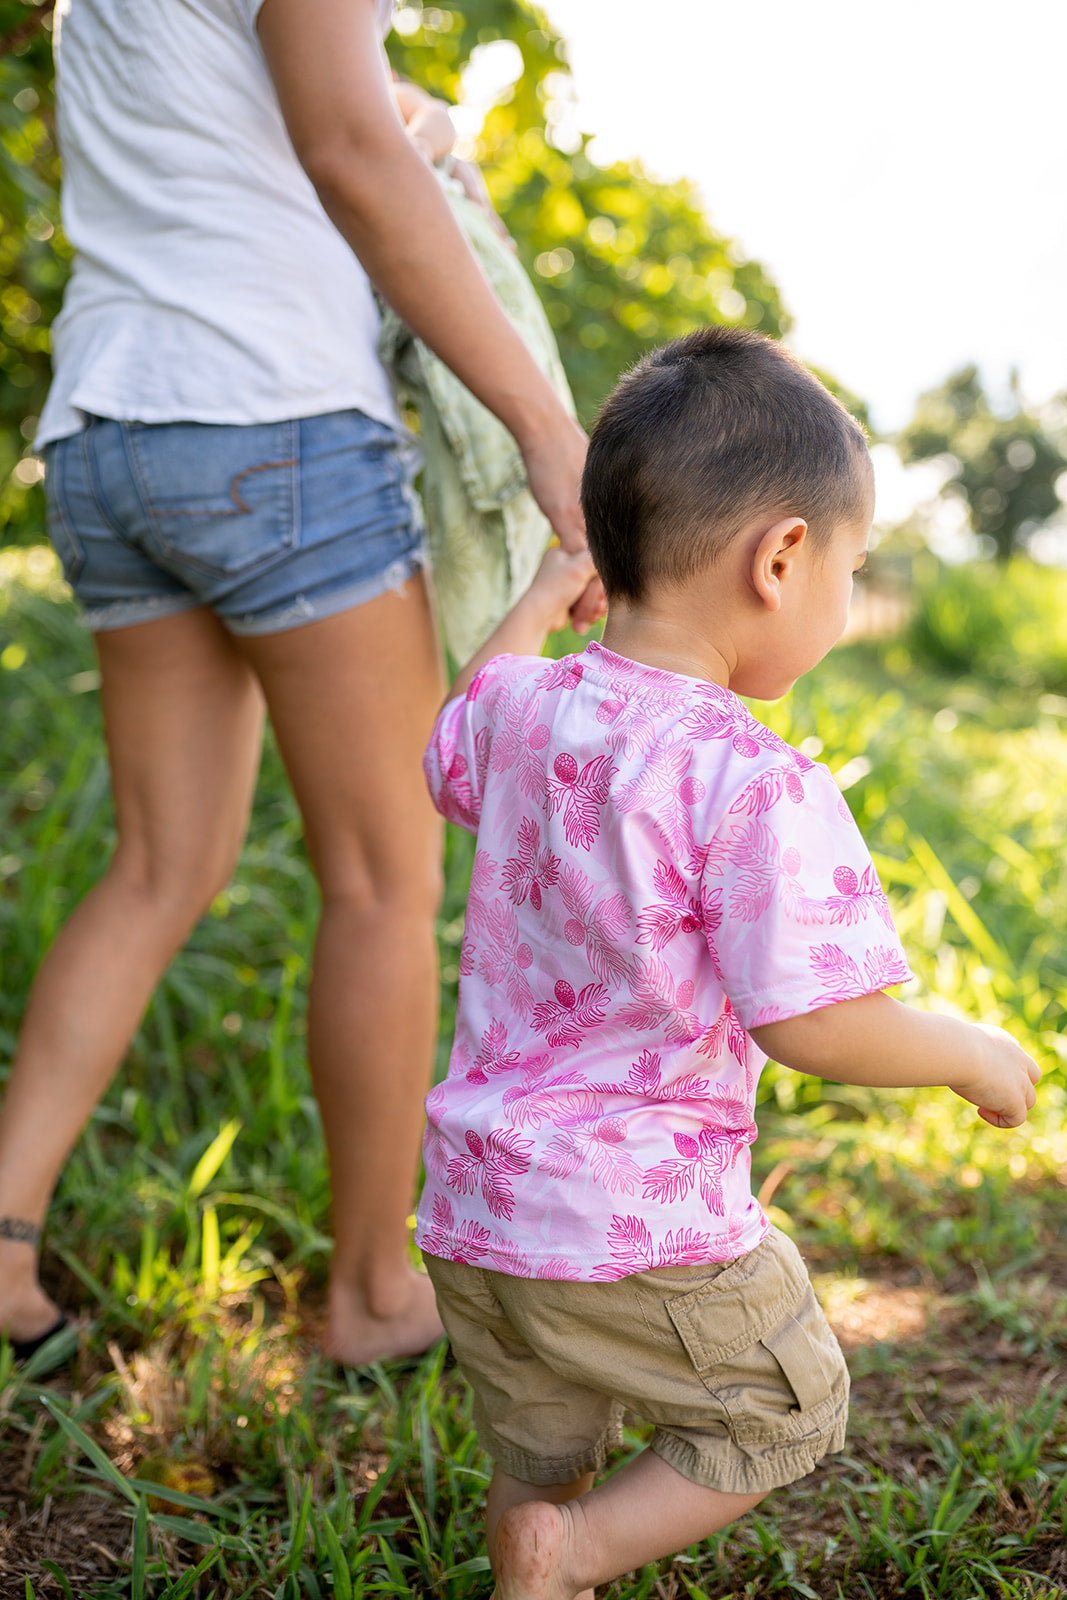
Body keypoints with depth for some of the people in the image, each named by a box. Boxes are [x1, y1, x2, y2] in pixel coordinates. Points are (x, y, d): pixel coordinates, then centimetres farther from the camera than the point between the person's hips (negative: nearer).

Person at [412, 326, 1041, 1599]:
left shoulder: (526, 711, -2)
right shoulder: (755, 785, -23)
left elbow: (450, 753, 23)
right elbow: (806, 1022, -22)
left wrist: (536, 606, 36)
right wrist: (973, 1054, -4)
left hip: (474, 1209, 7)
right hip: (641, 1230, -6)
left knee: (537, 1449, 26)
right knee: (787, 1409, 19)